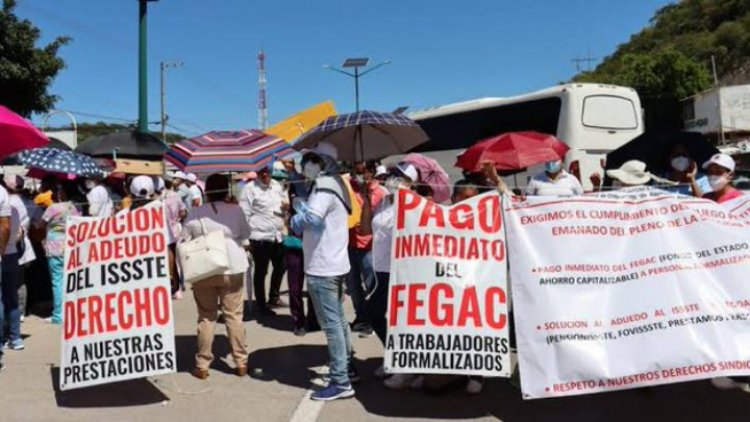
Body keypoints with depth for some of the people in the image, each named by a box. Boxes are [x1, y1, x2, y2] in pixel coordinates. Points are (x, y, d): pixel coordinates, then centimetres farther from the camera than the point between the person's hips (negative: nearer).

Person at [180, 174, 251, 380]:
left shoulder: (195, 213, -4)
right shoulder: (236, 210, -4)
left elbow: (182, 240, 2)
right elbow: (246, 235, 10)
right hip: (233, 269, 0)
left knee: (206, 317, 10)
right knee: (234, 316, 8)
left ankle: (202, 365, 15)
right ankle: (241, 362, 14)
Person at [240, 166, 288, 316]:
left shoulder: (277, 185, 10)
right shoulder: (250, 188, -8)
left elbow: (285, 206, 22)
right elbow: (244, 214, -11)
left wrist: (287, 206, -3)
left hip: (278, 235, 6)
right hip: (260, 237, -6)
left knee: (280, 267, 18)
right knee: (261, 271, 5)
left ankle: (273, 296, 38)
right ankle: (261, 305, 17)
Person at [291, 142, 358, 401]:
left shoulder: (324, 185, -17)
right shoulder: (333, 183, 16)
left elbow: (311, 219, -29)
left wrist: (295, 220, -9)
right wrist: (301, 208, 1)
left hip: (322, 266, -10)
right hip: (334, 263, 10)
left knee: (331, 323, -6)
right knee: (338, 319, 17)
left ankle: (340, 382, 0)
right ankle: (347, 369, 28)